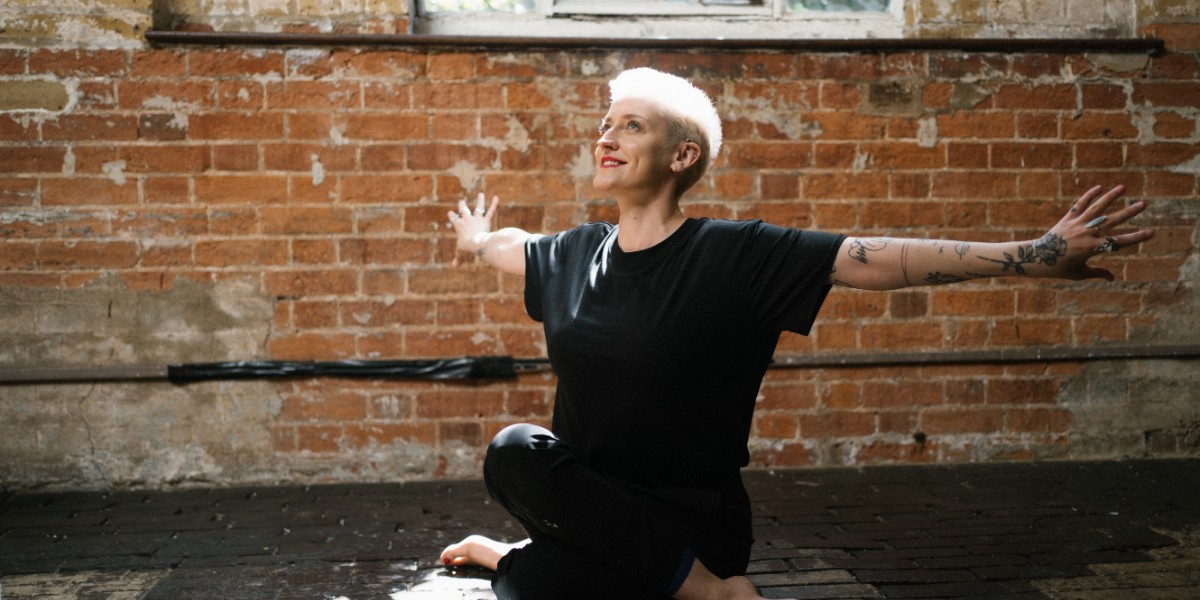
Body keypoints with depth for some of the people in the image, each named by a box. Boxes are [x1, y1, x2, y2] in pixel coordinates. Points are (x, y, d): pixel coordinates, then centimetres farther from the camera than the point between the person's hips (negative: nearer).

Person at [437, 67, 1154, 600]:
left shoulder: (736, 256, -10)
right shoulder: (572, 254, 5)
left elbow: (879, 257, -18)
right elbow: (502, 244, 29)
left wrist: (1034, 256, -25)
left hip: (691, 519, -5)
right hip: (589, 501, 6)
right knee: (516, 449, -30)